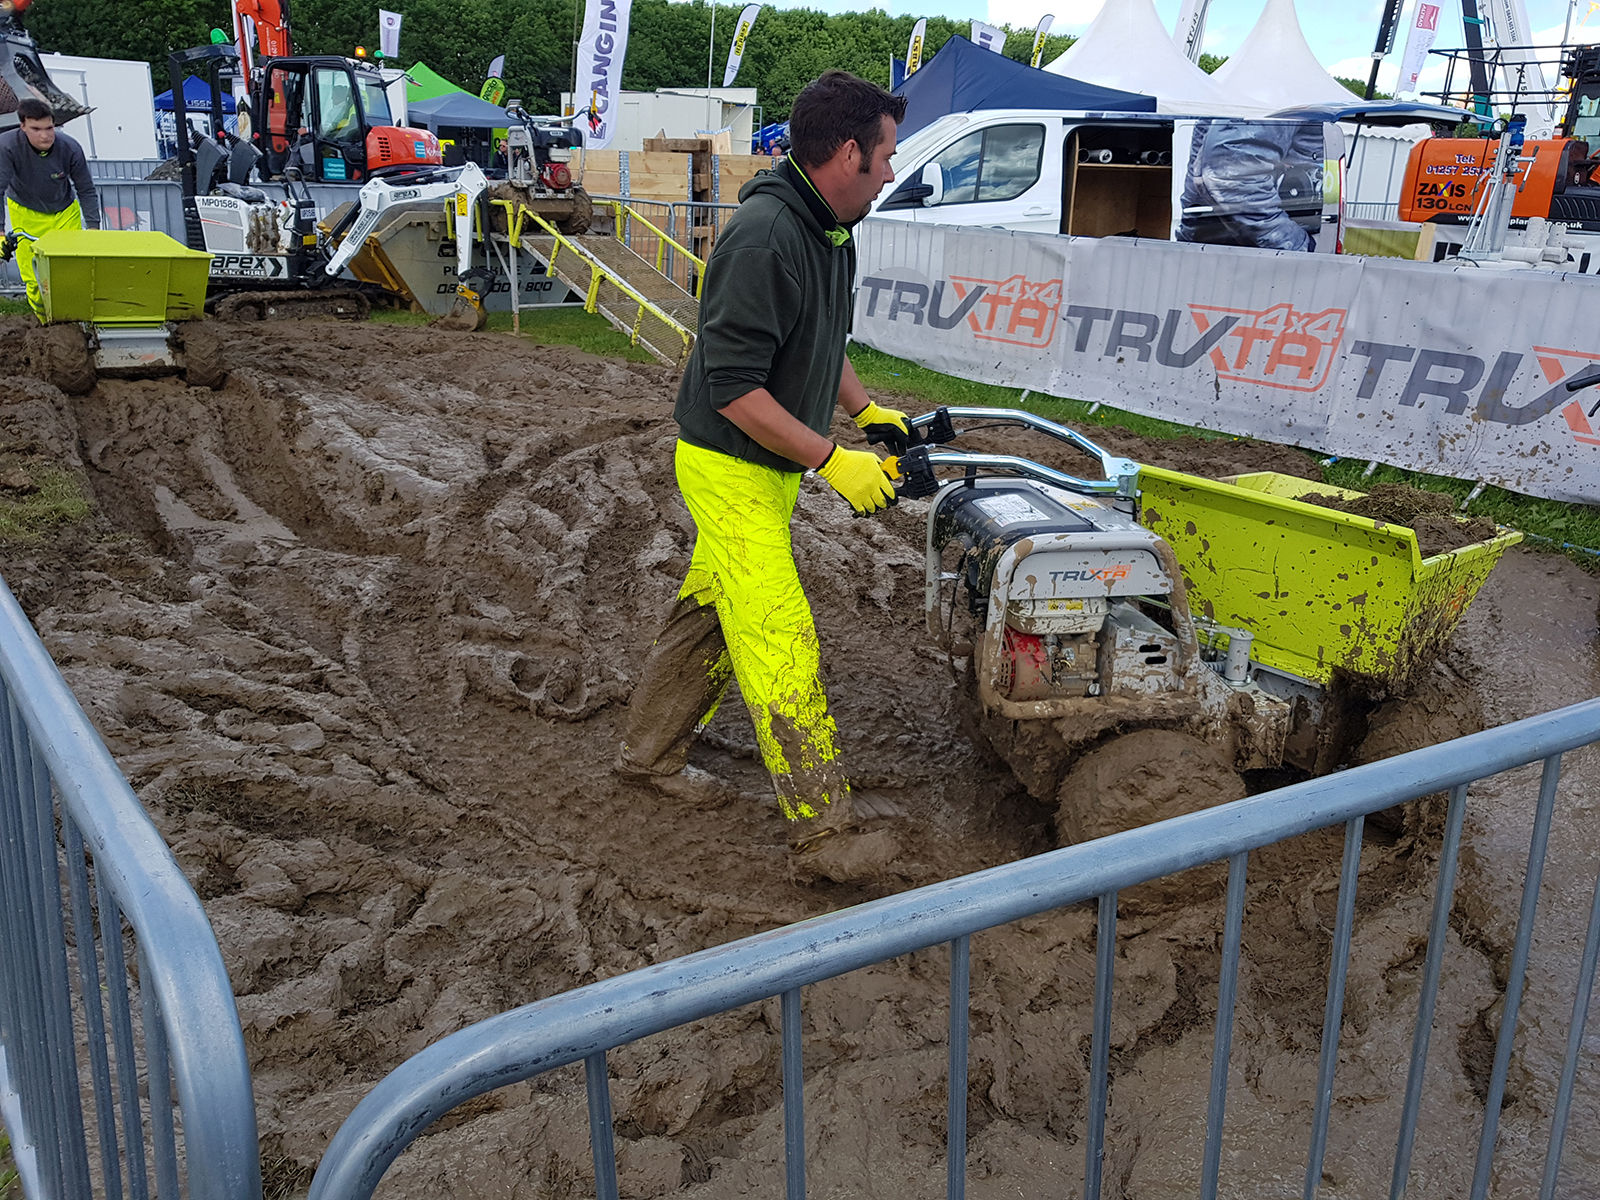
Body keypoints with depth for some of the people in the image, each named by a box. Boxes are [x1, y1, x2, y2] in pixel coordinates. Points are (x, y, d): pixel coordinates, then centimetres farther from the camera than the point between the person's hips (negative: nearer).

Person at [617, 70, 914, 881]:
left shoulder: (831, 230, 6)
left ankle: (648, 754, 37)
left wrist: (864, 408, 10)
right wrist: (832, 461, -26)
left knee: (709, 616, 20)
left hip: (774, 467, 10)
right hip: (730, 469, -10)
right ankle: (824, 834, -1)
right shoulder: (764, 237, -26)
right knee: (781, 646, -8)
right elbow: (733, 387, -28)